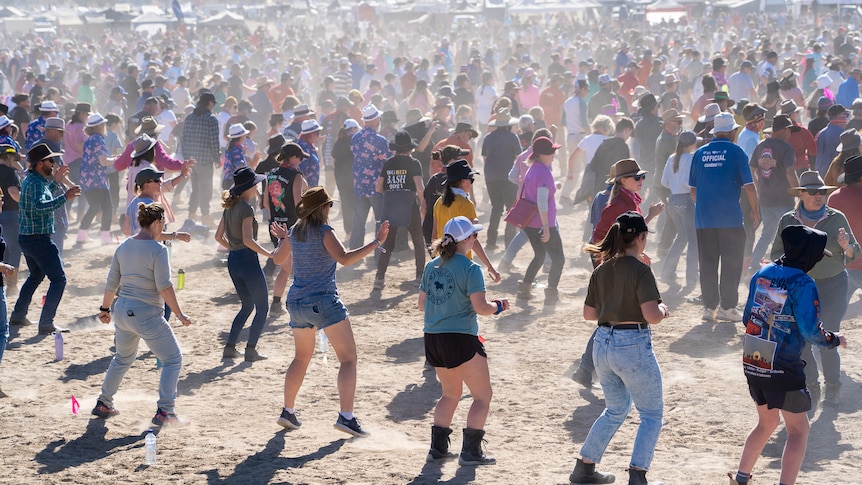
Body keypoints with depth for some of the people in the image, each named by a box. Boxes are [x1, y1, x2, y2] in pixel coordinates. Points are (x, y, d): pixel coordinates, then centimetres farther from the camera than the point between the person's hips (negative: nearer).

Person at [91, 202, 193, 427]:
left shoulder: (124, 246, 6)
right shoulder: (158, 250, -14)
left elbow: (111, 282, 10)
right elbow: (164, 287, -18)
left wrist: (105, 308, 22)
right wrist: (180, 314, -11)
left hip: (122, 311, 7)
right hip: (147, 315, -7)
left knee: (123, 358, 28)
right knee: (173, 359, 3)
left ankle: (103, 404, 33)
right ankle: (164, 411, -5)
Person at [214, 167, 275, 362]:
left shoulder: (230, 207, 10)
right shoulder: (246, 208, -15)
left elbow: (219, 237, 15)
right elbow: (248, 240, -23)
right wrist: (268, 254, -15)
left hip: (233, 260, 8)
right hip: (247, 259, -8)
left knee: (247, 305, 20)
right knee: (262, 307, 3)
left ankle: (230, 347, 15)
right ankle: (250, 349, -1)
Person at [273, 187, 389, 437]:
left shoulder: (295, 231, 8)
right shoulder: (324, 232, -12)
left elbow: (278, 259, 23)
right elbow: (345, 258, -25)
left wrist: (282, 239, 42)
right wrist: (376, 243, -24)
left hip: (297, 303, 8)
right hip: (323, 301, -8)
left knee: (302, 357, 25)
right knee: (348, 359, -5)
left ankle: (288, 411, 28)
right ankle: (346, 416, -16)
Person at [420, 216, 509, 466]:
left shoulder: (431, 267, 8)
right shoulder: (470, 269, -12)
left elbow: (422, 303, 15)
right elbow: (480, 307, -18)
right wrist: (498, 306, 2)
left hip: (432, 339, 7)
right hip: (461, 340, -7)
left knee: (451, 393, 24)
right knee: (482, 395, 6)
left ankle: (438, 447, 22)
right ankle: (471, 451, 1)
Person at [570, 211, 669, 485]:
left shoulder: (602, 270, 6)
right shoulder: (640, 270, -14)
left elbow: (589, 313, 12)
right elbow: (652, 316, -21)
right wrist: (663, 310, 0)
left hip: (603, 345, 7)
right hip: (633, 346, -7)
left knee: (616, 409, 26)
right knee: (652, 413, 8)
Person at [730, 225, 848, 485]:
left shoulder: (762, 274, 5)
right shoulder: (802, 284, -16)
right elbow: (811, 331, -18)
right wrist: (834, 340, 0)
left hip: (752, 363, 7)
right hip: (782, 370, -7)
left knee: (767, 422, 25)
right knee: (798, 429, 8)